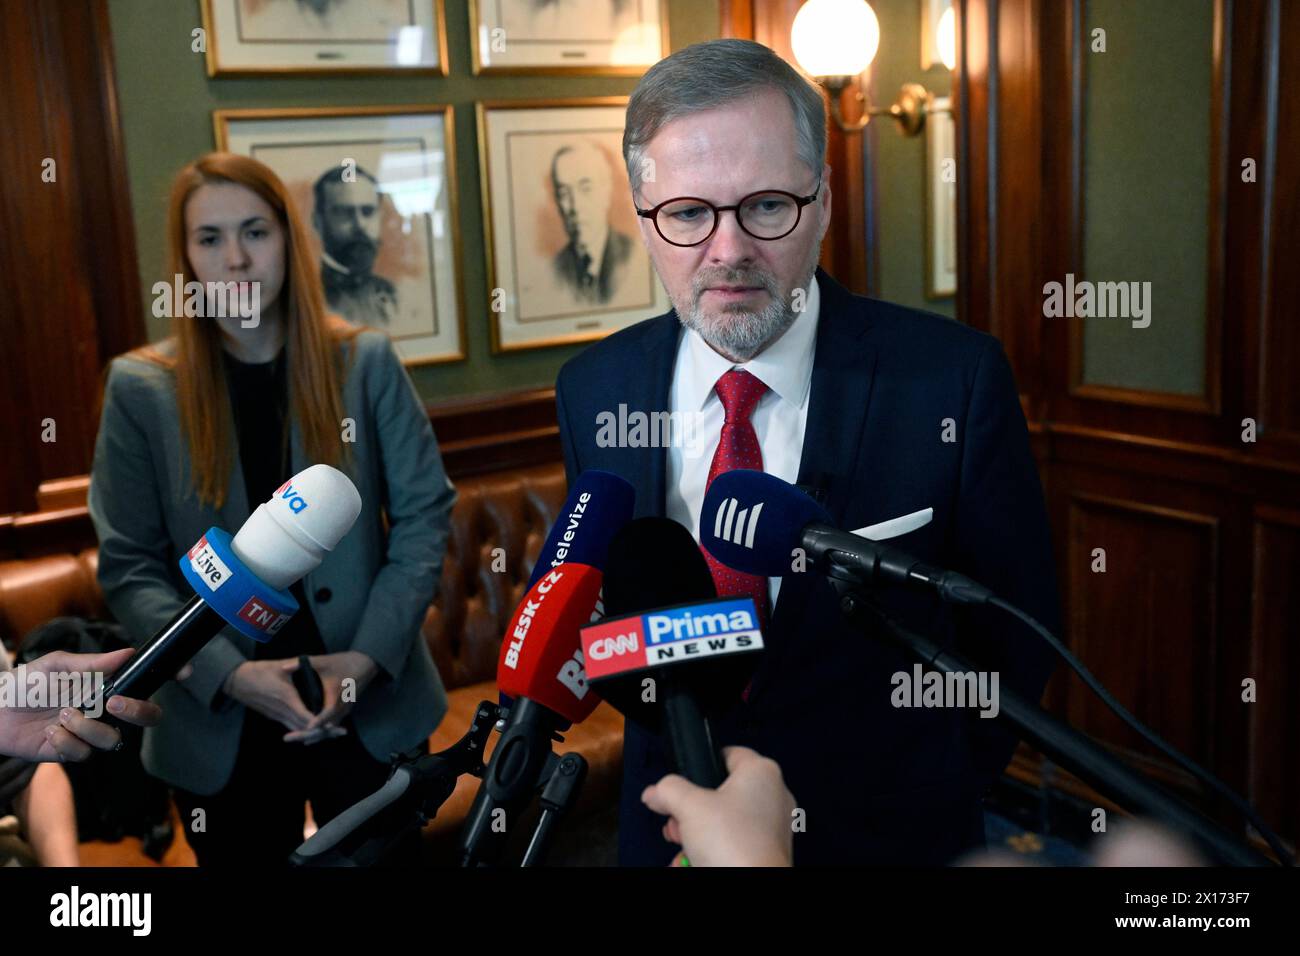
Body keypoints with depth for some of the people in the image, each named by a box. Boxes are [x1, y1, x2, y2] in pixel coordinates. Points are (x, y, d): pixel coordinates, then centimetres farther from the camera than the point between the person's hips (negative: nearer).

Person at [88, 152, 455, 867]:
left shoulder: (366, 361, -2)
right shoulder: (141, 388, -3)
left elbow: (424, 512, -2)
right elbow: (130, 569, -3)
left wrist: (369, 657, -13)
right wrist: (231, 674, -16)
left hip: (372, 707, 1)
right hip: (219, 723, 0)